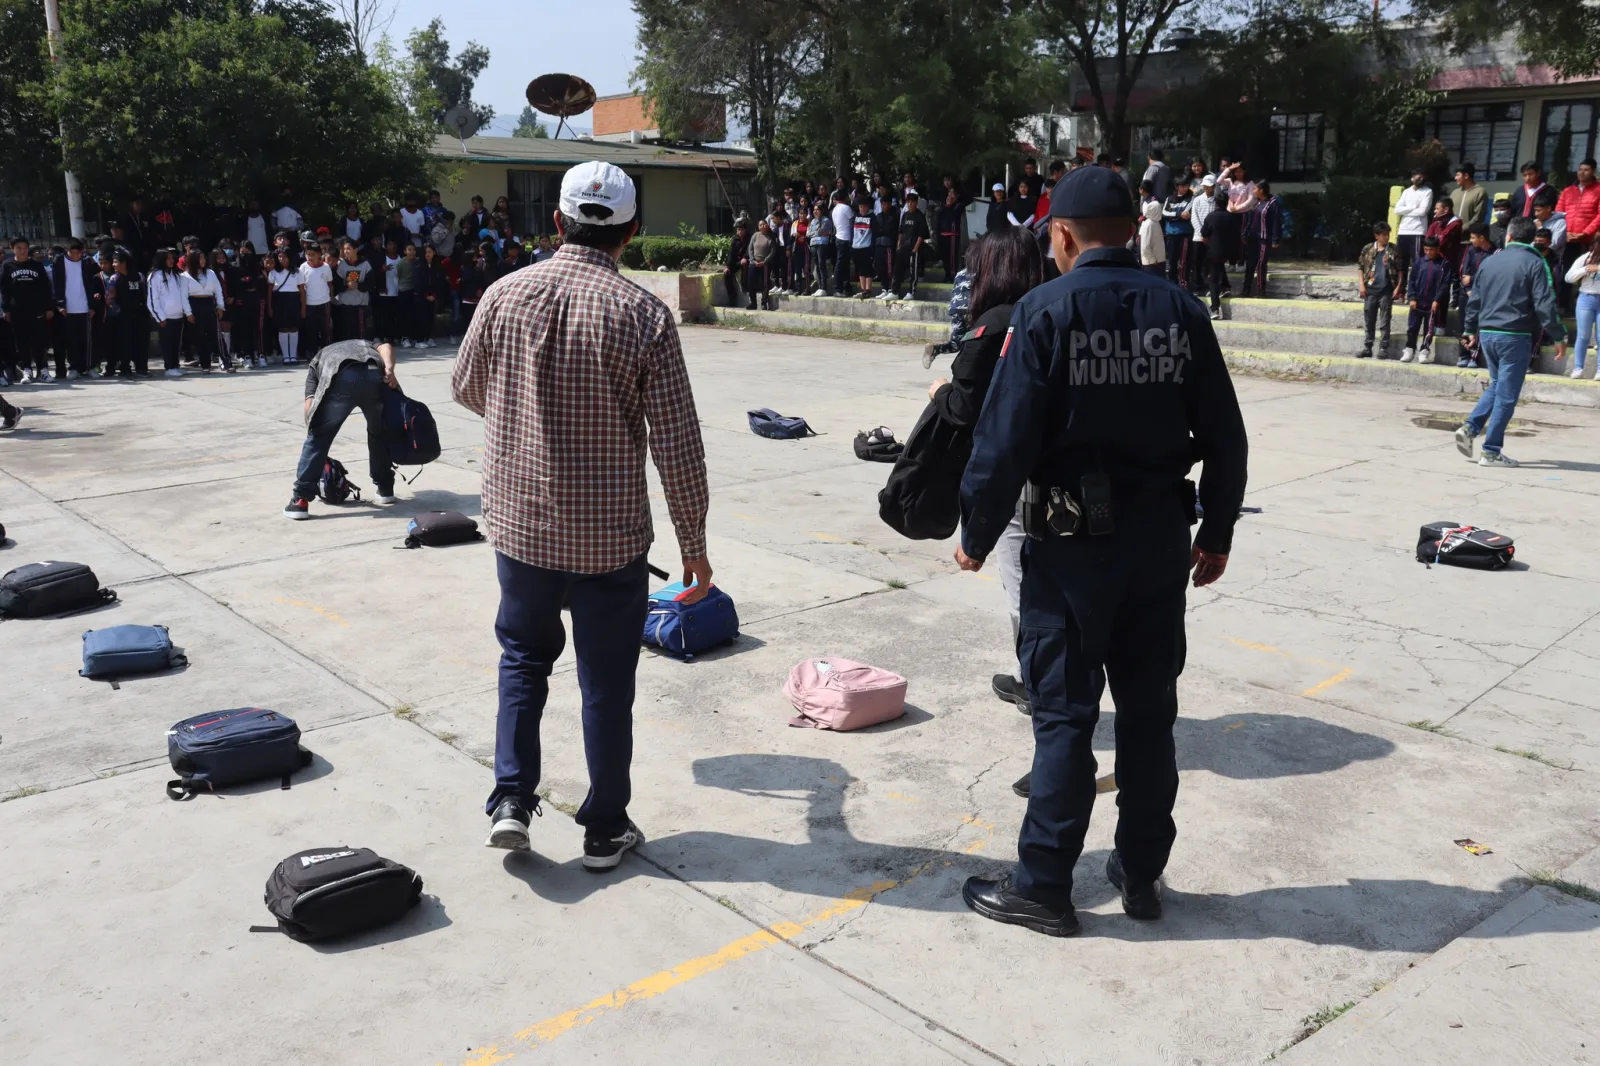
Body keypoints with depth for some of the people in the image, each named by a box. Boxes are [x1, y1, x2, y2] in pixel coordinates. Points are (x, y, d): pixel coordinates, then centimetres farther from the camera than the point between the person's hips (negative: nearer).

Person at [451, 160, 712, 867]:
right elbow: (677, 444, -12)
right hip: (609, 538, -2)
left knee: (523, 656, 24)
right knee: (606, 684, 11)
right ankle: (605, 831, 24)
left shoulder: (505, 295, -5)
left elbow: (466, 389, 12)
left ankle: (510, 801, 19)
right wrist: (693, 544, -2)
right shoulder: (644, 315, -14)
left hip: (517, 524, 3)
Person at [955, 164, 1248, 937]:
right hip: (1161, 534, 4)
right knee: (1149, 709, 13)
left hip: (1073, 540, -4)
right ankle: (1140, 874, 26)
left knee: (1064, 713, 4)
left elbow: (1006, 439, -15)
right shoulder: (1180, 310, 3)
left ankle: (1043, 887, 13)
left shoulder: (1047, 310, -11)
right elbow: (1224, 437, 4)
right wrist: (1216, 531, 15)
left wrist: (976, 535, -3)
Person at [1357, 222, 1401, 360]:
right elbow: (1360, 267, 8)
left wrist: (1397, 287, -5)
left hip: (1386, 291, -2)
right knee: (1369, 321, 9)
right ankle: (1367, 348, 17)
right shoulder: (1368, 250, 4)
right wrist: (1361, 285, -2)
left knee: (1384, 323, 1)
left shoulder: (1393, 251, 1)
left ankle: (1383, 349, 5)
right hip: (1370, 290, 2)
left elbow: (1400, 270, 2)